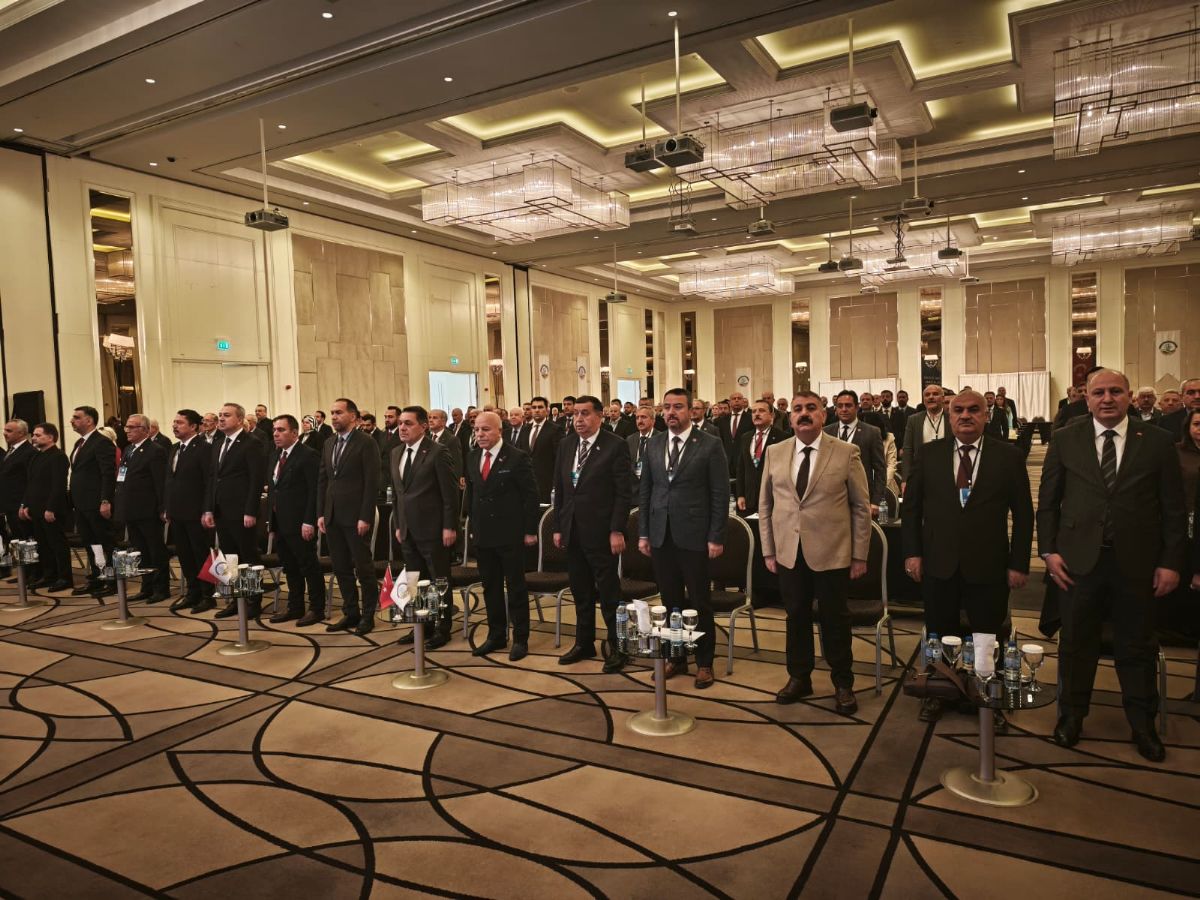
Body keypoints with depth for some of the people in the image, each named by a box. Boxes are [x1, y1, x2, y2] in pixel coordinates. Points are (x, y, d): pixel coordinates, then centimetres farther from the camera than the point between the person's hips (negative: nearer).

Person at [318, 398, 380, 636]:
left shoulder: (366, 443, -8)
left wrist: (365, 517, -16)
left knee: (364, 567, 2)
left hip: (356, 517, -7)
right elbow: (322, 481, 15)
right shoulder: (328, 444, 14)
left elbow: (372, 483, -12)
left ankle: (368, 615, 14)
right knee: (341, 568, 11)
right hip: (332, 516, 7)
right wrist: (320, 513, 8)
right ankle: (350, 613, 22)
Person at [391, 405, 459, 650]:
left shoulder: (438, 451, -11)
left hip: (432, 529, -6)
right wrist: (398, 524, 13)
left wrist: (449, 527, -15)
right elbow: (396, 492, 16)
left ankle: (443, 629, 16)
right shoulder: (395, 453, 11)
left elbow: (450, 492, -12)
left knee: (439, 581, 5)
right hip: (408, 530, 6)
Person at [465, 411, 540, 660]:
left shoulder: (517, 457, -10)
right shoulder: (472, 458, 7)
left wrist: (530, 531, -11)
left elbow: (531, 495, -9)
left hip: (510, 535, -5)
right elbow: (470, 494, 15)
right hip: (482, 535, 5)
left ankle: (520, 638, 16)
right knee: (490, 587, 13)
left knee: (516, 587, 5)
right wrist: (472, 527, 11)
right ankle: (496, 635, 27)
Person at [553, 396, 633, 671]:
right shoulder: (566, 445, 9)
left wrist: (617, 531, -14)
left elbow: (623, 492, -11)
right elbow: (559, 489, 13)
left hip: (601, 531, -5)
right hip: (572, 531, 6)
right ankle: (584, 643, 29)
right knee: (581, 592, 15)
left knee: (609, 593, 4)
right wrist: (558, 527, 10)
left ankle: (616, 647, 17)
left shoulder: (615, 445, -8)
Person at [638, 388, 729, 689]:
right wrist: (643, 533, 7)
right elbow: (645, 491, 11)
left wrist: (716, 537, -10)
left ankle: (704, 662, 22)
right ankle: (676, 657, 27)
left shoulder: (710, 444, -6)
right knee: (670, 600, 12)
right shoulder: (653, 444, 8)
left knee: (700, 602, 6)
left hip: (694, 536, -4)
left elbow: (720, 494, -7)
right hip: (660, 536, 4)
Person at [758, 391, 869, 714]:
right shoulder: (775, 453, 5)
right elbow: (765, 505, 9)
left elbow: (861, 506, -1)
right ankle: (799, 678, 30)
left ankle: (843, 684, 26)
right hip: (788, 553, 3)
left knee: (835, 620, 9)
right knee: (796, 617, 13)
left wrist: (860, 555, -3)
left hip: (832, 553, -2)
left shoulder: (847, 453, -3)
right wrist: (768, 550, 6)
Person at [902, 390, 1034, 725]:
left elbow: (1023, 513, 0)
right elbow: (911, 506, 5)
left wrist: (1019, 563, -4)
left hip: (988, 566, -1)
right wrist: (912, 552, -1)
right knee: (939, 635, 14)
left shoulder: (1009, 456, -2)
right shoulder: (929, 453, 1)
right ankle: (936, 694, 33)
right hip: (938, 564, 1)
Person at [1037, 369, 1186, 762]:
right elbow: (1047, 501, 3)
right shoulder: (1065, 441, 1)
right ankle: (1071, 714, 29)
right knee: (1076, 643, 12)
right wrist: (1049, 550, -3)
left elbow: (1174, 508, 1)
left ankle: (1143, 725, 30)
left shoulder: (1158, 442, 0)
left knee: (1137, 646, 13)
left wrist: (1171, 562, -3)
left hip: (1136, 563, 0)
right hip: (1078, 560, 0)